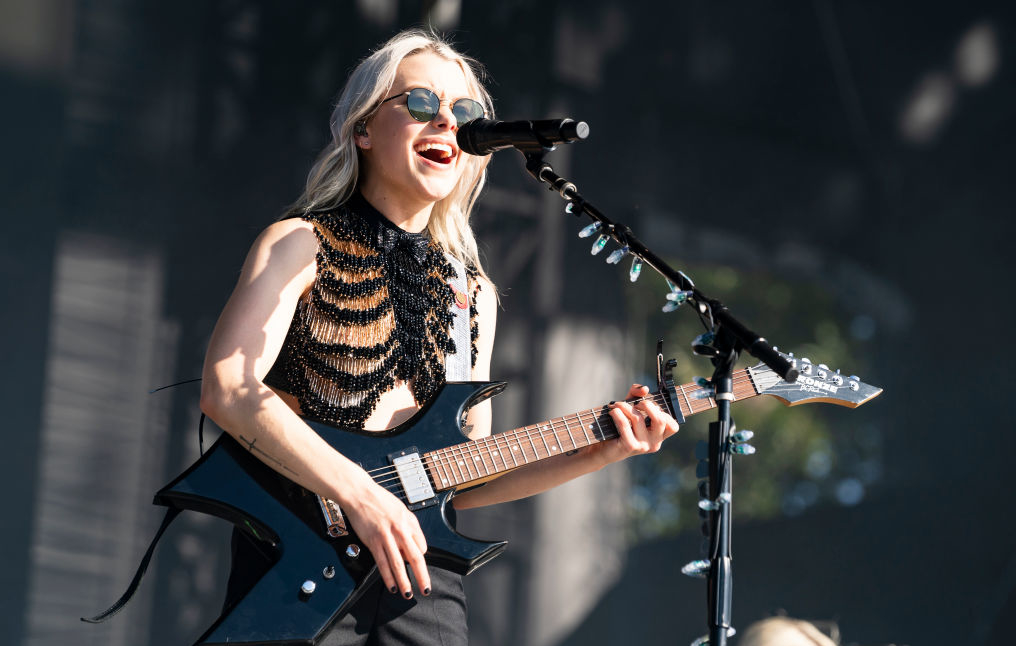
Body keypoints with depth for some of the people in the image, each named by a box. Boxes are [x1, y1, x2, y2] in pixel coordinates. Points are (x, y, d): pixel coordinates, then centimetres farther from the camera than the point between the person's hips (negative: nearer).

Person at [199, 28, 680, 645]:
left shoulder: (473, 294, 16)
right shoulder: (301, 246, 1)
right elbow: (227, 390, -14)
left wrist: (594, 456, 2)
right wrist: (360, 495, -22)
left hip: (420, 581, 4)